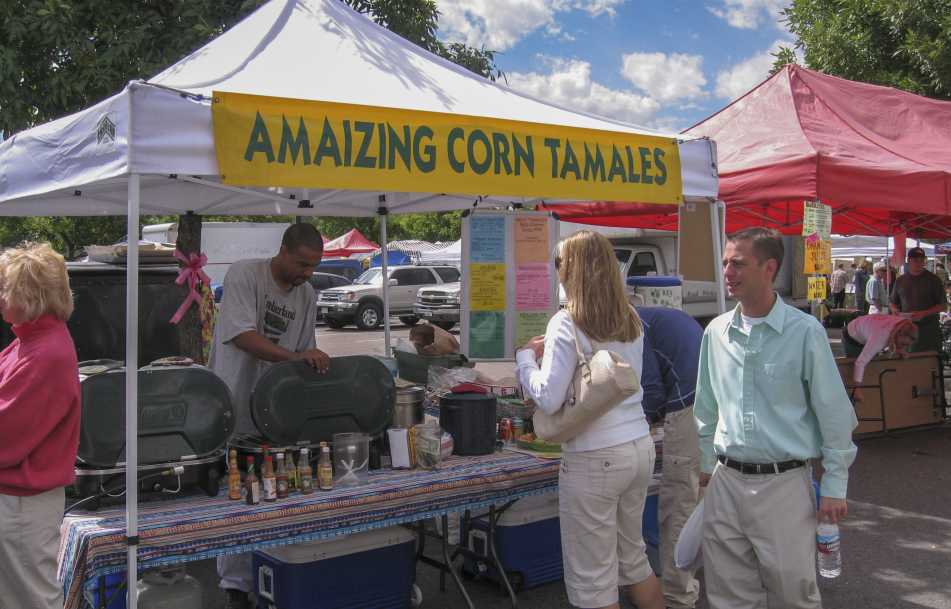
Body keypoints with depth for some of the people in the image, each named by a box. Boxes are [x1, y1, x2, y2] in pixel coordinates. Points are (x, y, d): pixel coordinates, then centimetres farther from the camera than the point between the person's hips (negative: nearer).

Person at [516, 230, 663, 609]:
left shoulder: (567, 323, -14)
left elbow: (548, 399, -16)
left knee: (593, 579, 5)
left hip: (595, 459, -7)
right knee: (633, 556, 24)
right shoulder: (631, 321, 7)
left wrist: (526, 356, 0)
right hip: (641, 447, 7)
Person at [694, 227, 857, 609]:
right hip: (725, 482, 4)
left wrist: (835, 485, -5)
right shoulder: (716, 332, 3)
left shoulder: (804, 332, -10)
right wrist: (705, 464, 17)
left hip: (784, 484, -4)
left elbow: (834, 415, -6)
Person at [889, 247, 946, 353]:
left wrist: (923, 314, -14)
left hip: (929, 329, -2)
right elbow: (893, 303, 20)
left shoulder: (933, 279, 1)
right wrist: (897, 312, -3)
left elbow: (943, 305, 0)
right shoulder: (900, 281, 10)